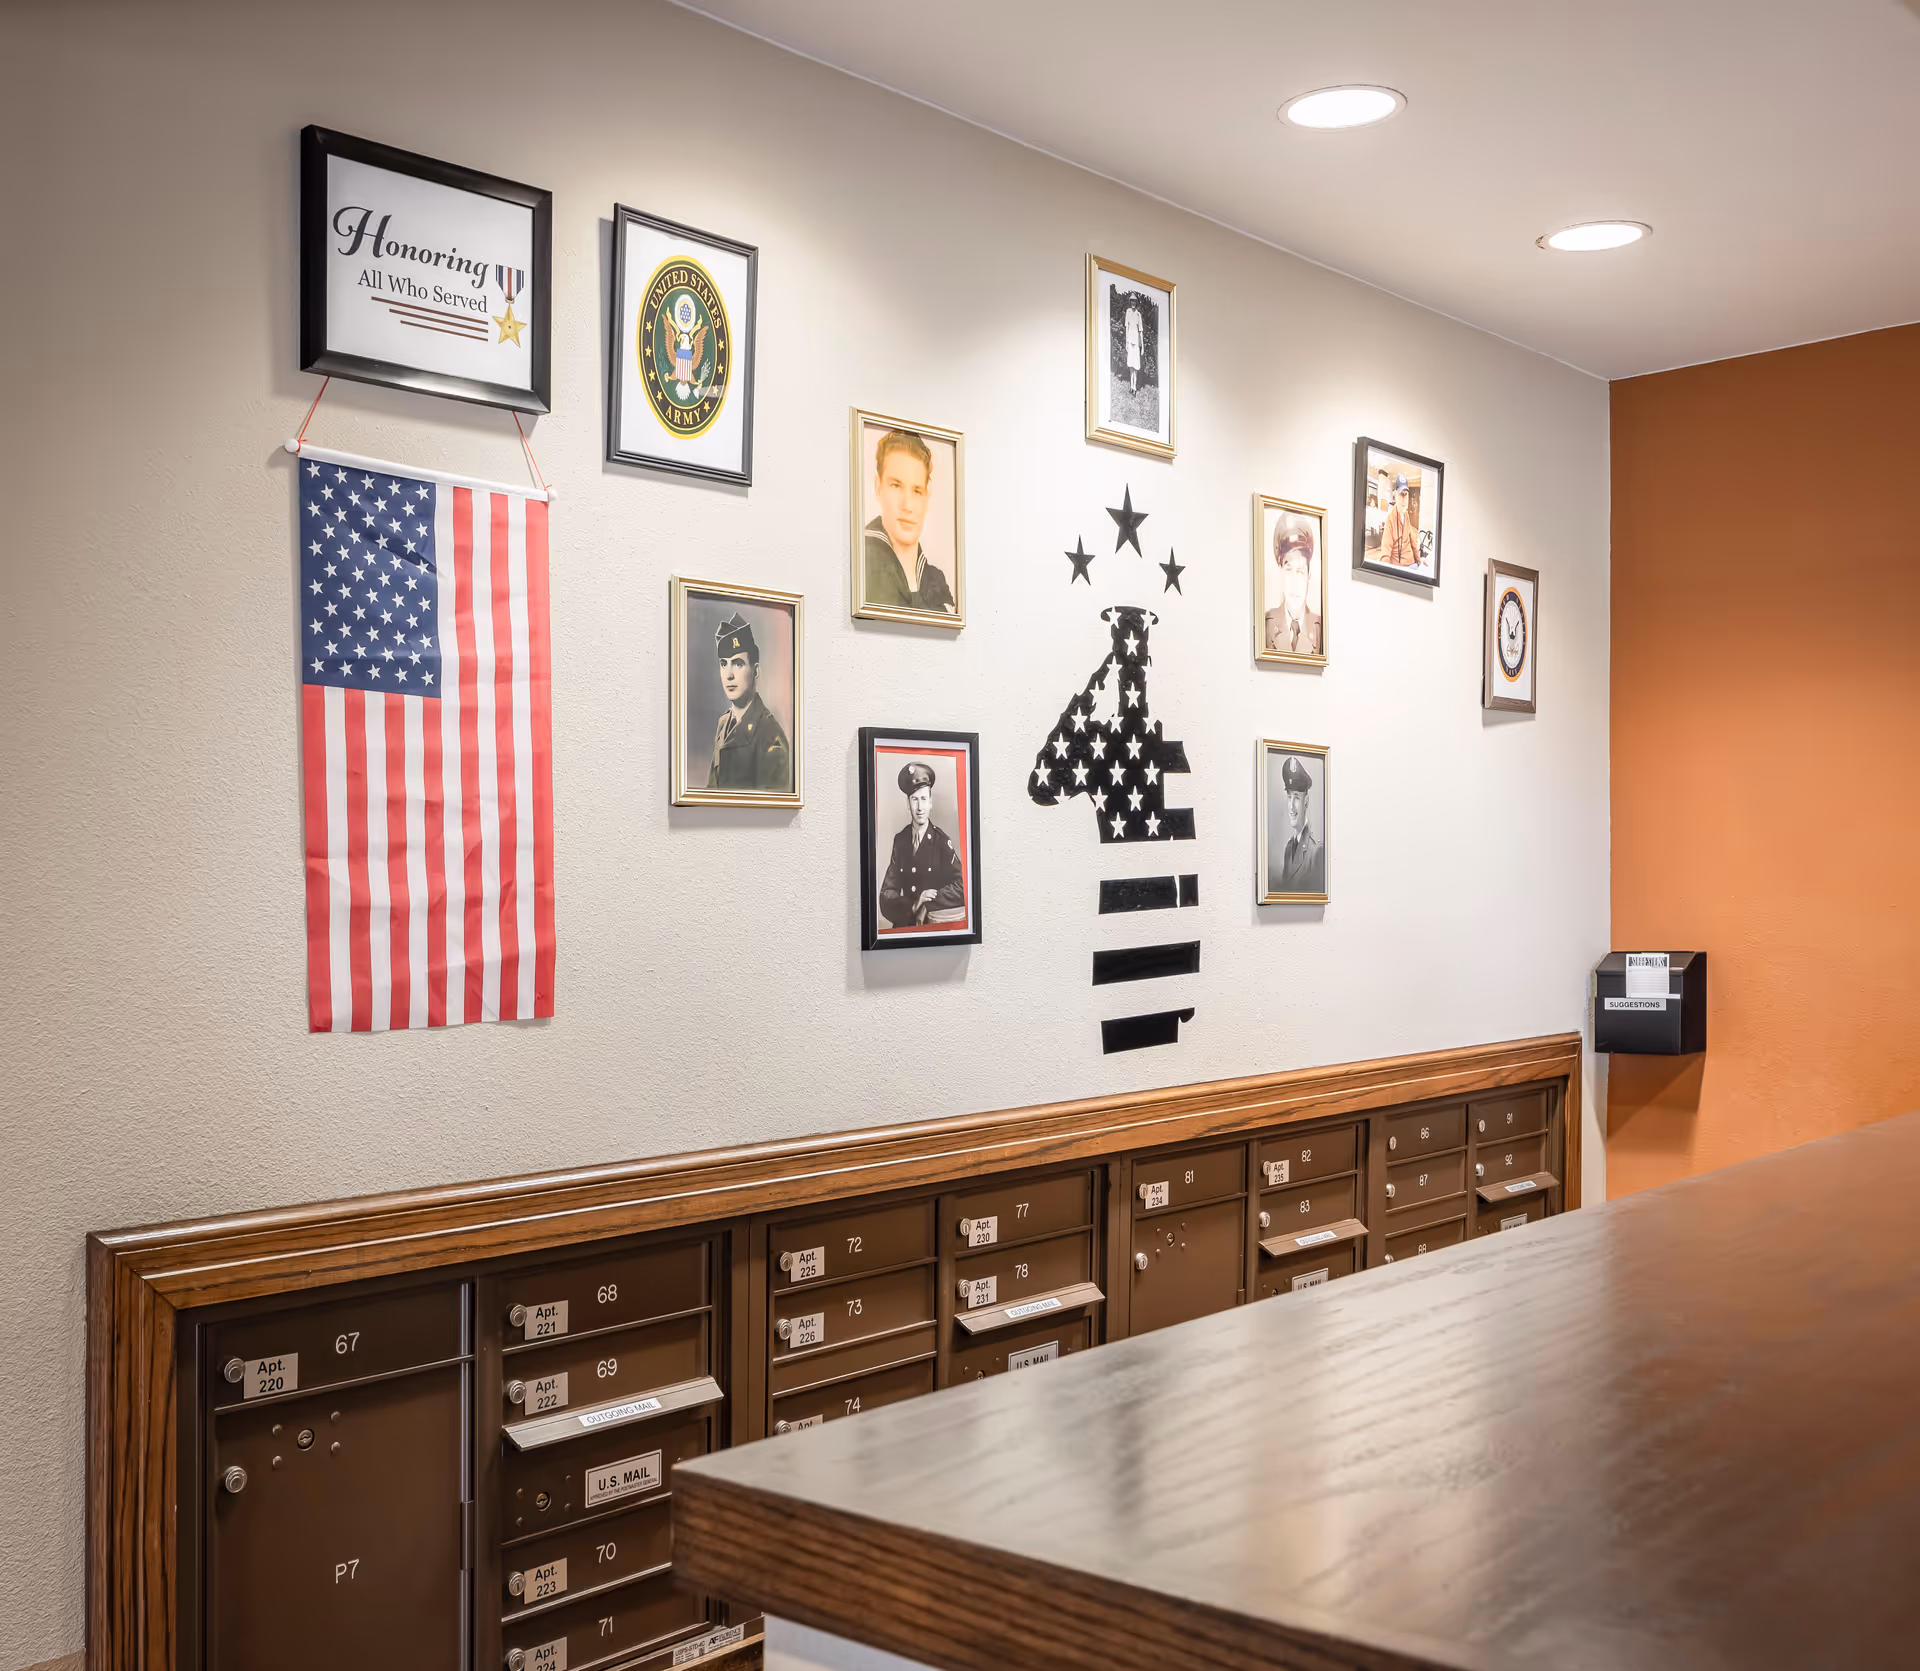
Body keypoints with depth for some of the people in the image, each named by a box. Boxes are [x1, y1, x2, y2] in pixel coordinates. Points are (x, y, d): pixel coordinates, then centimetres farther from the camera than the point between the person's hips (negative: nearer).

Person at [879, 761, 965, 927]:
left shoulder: (942, 841, -2)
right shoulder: (900, 840, 7)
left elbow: (961, 887, -7)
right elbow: (886, 895, 4)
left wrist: (927, 906, -14)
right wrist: (912, 907, -13)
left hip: (934, 925, -2)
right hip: (904, 924, 2)